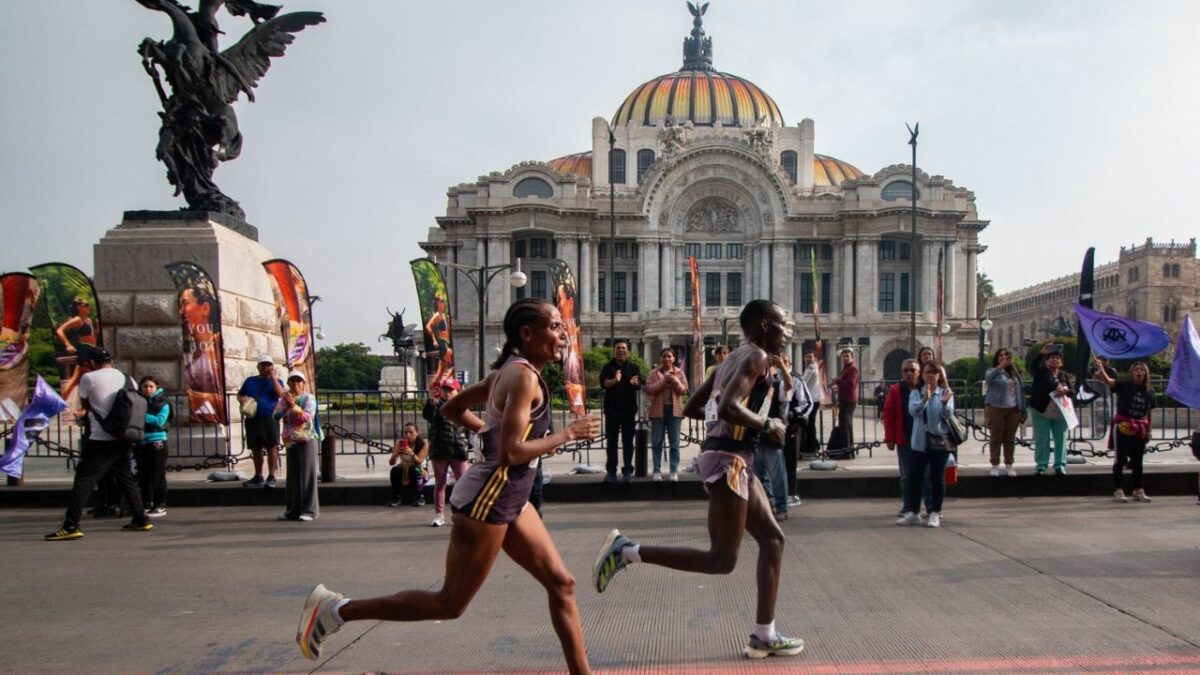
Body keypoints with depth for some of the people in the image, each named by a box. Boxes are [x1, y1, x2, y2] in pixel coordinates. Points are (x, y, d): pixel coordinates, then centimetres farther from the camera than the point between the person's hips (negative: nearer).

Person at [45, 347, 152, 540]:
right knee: (126, 480, 16)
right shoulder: (127, 379, 9)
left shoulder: (89, 378, -7)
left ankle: (71, 526, -10)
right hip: (123, 440, 6)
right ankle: (140, 520, 18)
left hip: (99, 441, -6)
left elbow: (84, 405, 5)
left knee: (83, 481, -5)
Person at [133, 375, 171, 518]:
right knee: (143, 476, 8)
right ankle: (146, 505, 16)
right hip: (140, 442, 4)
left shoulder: (162, 404, 1)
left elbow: (159, 421, -12)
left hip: (157, 442, -4)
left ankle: (160, 506, 2)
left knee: (157, 475, -2)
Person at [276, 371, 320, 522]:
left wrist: (293, 405, -25)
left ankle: (309, 510, -4)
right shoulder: (284, 398, 11)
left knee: (307, 475, -6)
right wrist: (287, 405, -15)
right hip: (291, 442, 5)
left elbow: (308, 416, -16)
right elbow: (276, 415, -1)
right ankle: (292, 510, 15)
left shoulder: (308, 398, -2)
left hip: (307, 440, -5)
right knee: (292, 476, 8)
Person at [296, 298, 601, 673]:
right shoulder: (524, 376, -18)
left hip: (509, 499, 10)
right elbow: (512, 452, -27)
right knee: (450, 604, 2)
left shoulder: (509, 372, 10)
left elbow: (452, 409, 18)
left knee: (561, 583, 10)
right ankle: (336, 609, 10)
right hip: (488, 499, -10)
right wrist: (567, 434, -16)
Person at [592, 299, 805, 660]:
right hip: (727, 460, -10)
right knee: (721, 560, -6)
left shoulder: (734, 358, 18)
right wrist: (768, 424, -12)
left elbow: (691, 408, 21)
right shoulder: (756, 356, -10)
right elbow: (728, 407, -26)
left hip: (733, 460, 10)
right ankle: (626, 551, -6)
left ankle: (764, 636, 16)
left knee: (772, 538, 13)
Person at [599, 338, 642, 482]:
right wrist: (615, 380, -35)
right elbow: (603, 383, -13)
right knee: (612, 441, 5)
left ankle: (628, 471, 7)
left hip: (629, 409, 0)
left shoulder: (633, 367, 5)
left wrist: (634, 383, -36)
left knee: (628, 441, 3)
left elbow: (640, 383, -11)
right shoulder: (608, 367, 3)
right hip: (612, 409, 0)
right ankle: (611, 471, 9)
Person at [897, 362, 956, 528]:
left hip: (940, 440, -1)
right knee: (914, 477, 4)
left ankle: (935, 514, 12)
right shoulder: (915, 393, 4)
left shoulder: (945, 392, 2)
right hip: (919, 441, 1)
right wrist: (925, 399, -31)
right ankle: (913, 513, 14)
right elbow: (913, 411, -14)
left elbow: (948, 415, -10)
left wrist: (944, 402, -30)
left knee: (937, 478, 3)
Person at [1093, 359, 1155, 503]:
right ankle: (1117, 490, 4)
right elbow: (1108, 380, -25)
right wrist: (1101, 369, -44)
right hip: (1122, 426, -4)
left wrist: (1148, 430, 12)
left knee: (1137, 460, 10)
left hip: (1139, 429, 4)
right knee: (1120, 458, 0)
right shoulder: (1124, 386, -7)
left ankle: (1138, 490, 20)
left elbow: (1149, 414, 13)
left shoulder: (1150, 391, 6)